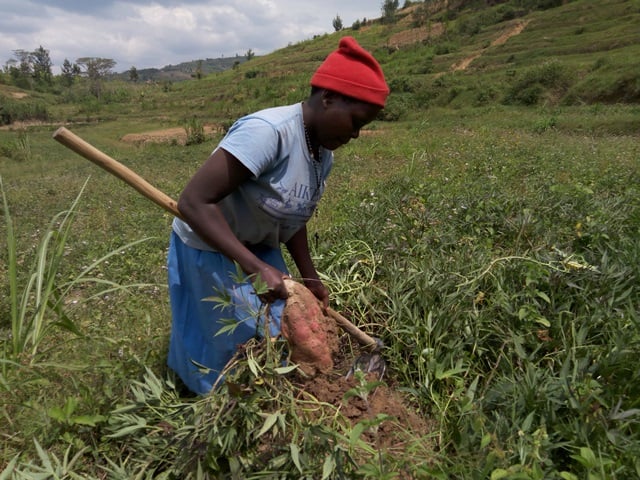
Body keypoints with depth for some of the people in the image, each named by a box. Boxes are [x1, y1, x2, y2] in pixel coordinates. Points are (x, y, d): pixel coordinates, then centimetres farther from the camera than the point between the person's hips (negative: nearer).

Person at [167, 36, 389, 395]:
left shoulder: (324, 153, -6)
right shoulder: (267, 131, -33)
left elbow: (294, 219, 4)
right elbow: (194, 202, -36)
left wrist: (310, 279, 4)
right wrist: (255, 268, -40)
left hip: (259, 246, 8)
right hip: (210, 248, -7)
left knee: (277, 334, 17)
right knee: (234, 347, 5)